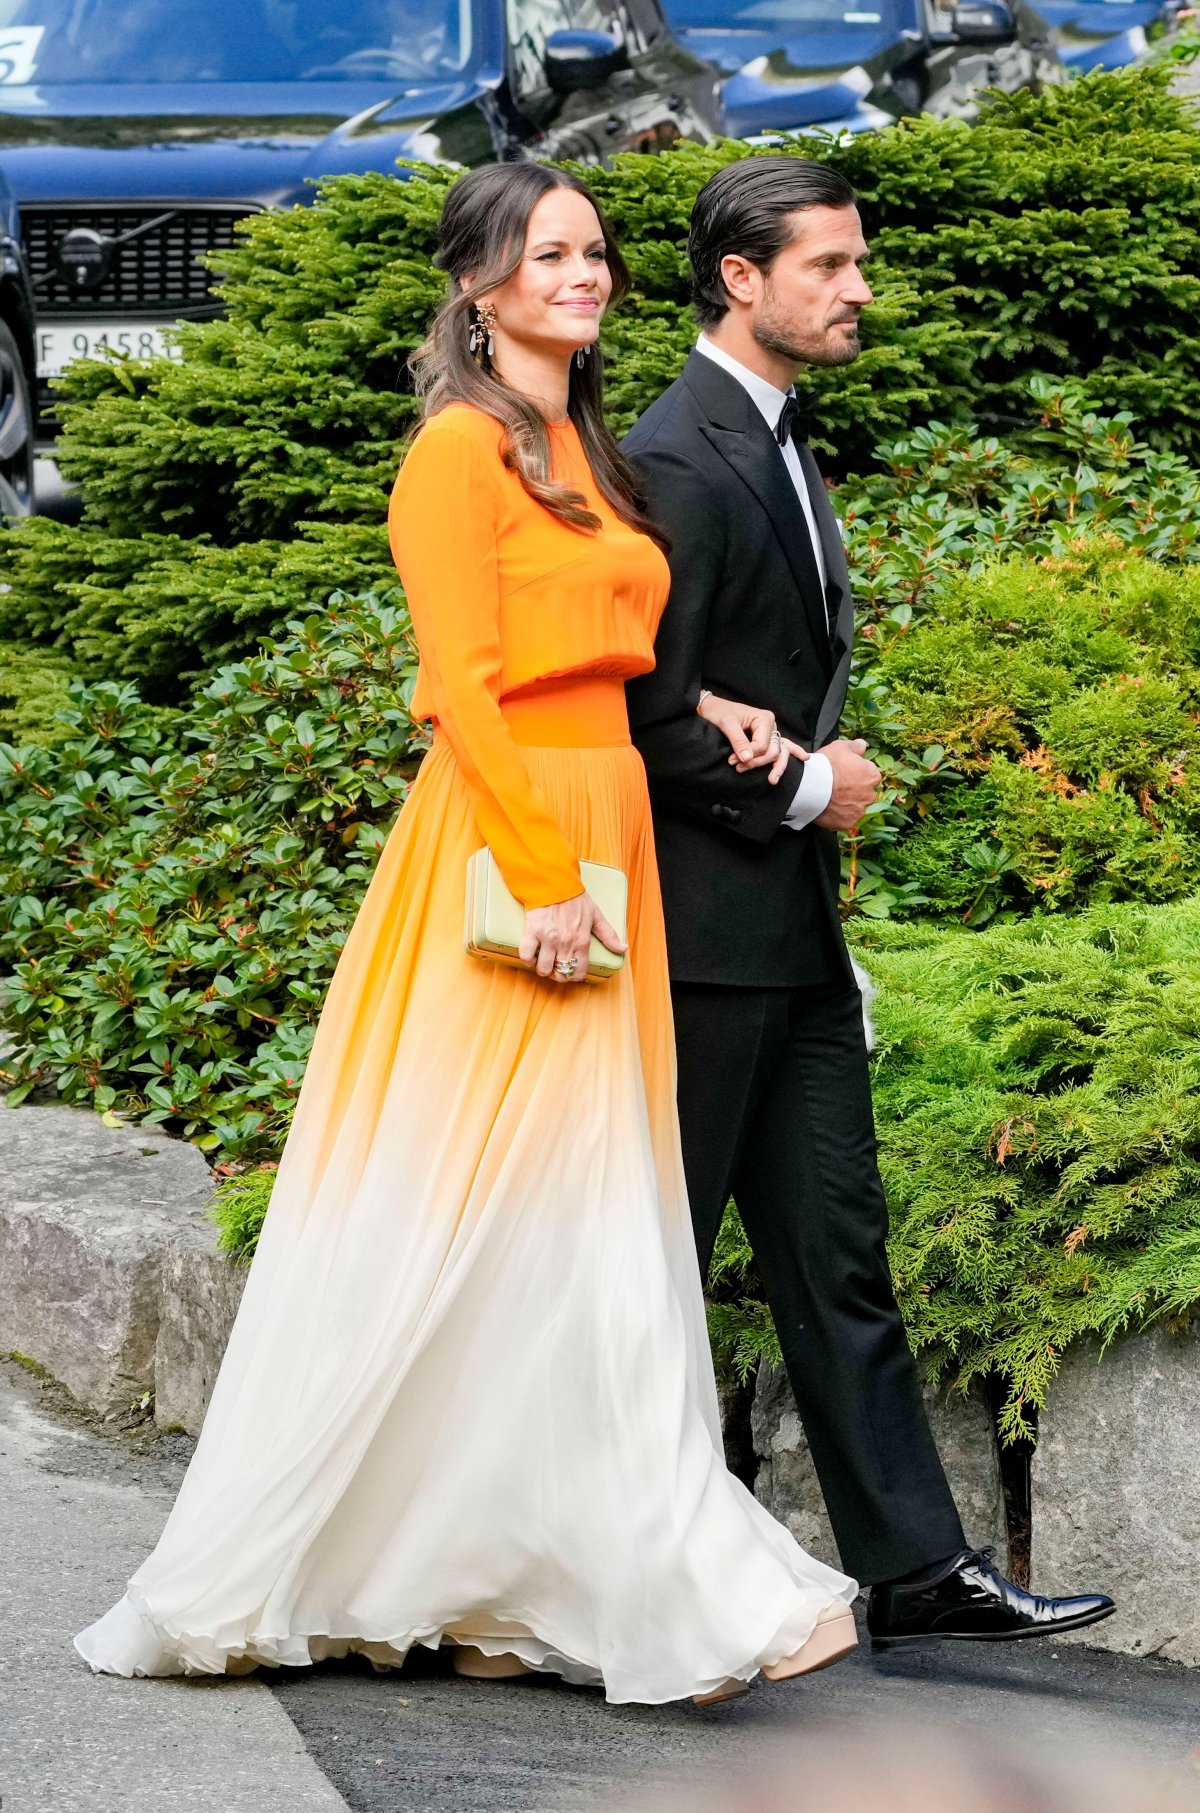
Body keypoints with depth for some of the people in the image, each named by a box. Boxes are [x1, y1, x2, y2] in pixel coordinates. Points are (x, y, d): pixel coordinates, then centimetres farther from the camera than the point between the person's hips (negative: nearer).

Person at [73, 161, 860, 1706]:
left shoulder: (586, 456, 19)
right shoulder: (462, 448, -8)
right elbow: (463, 684, -15)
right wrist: (542, 875, -19)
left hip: (600, 845, 9)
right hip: (502, 841, -9)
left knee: (573, 1228, 6)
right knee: (456, 1224, -8)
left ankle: (515, 1588, 10)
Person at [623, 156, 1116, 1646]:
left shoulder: (777, 448, 15)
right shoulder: (675, 461, -15)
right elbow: (649, 718, -19)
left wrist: (802, 749, -6)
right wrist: (800, 790, -9)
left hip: (795, 934, 9)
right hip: (706, 931, -9)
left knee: (838, 1259, 8)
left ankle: (915, 1567, 10)